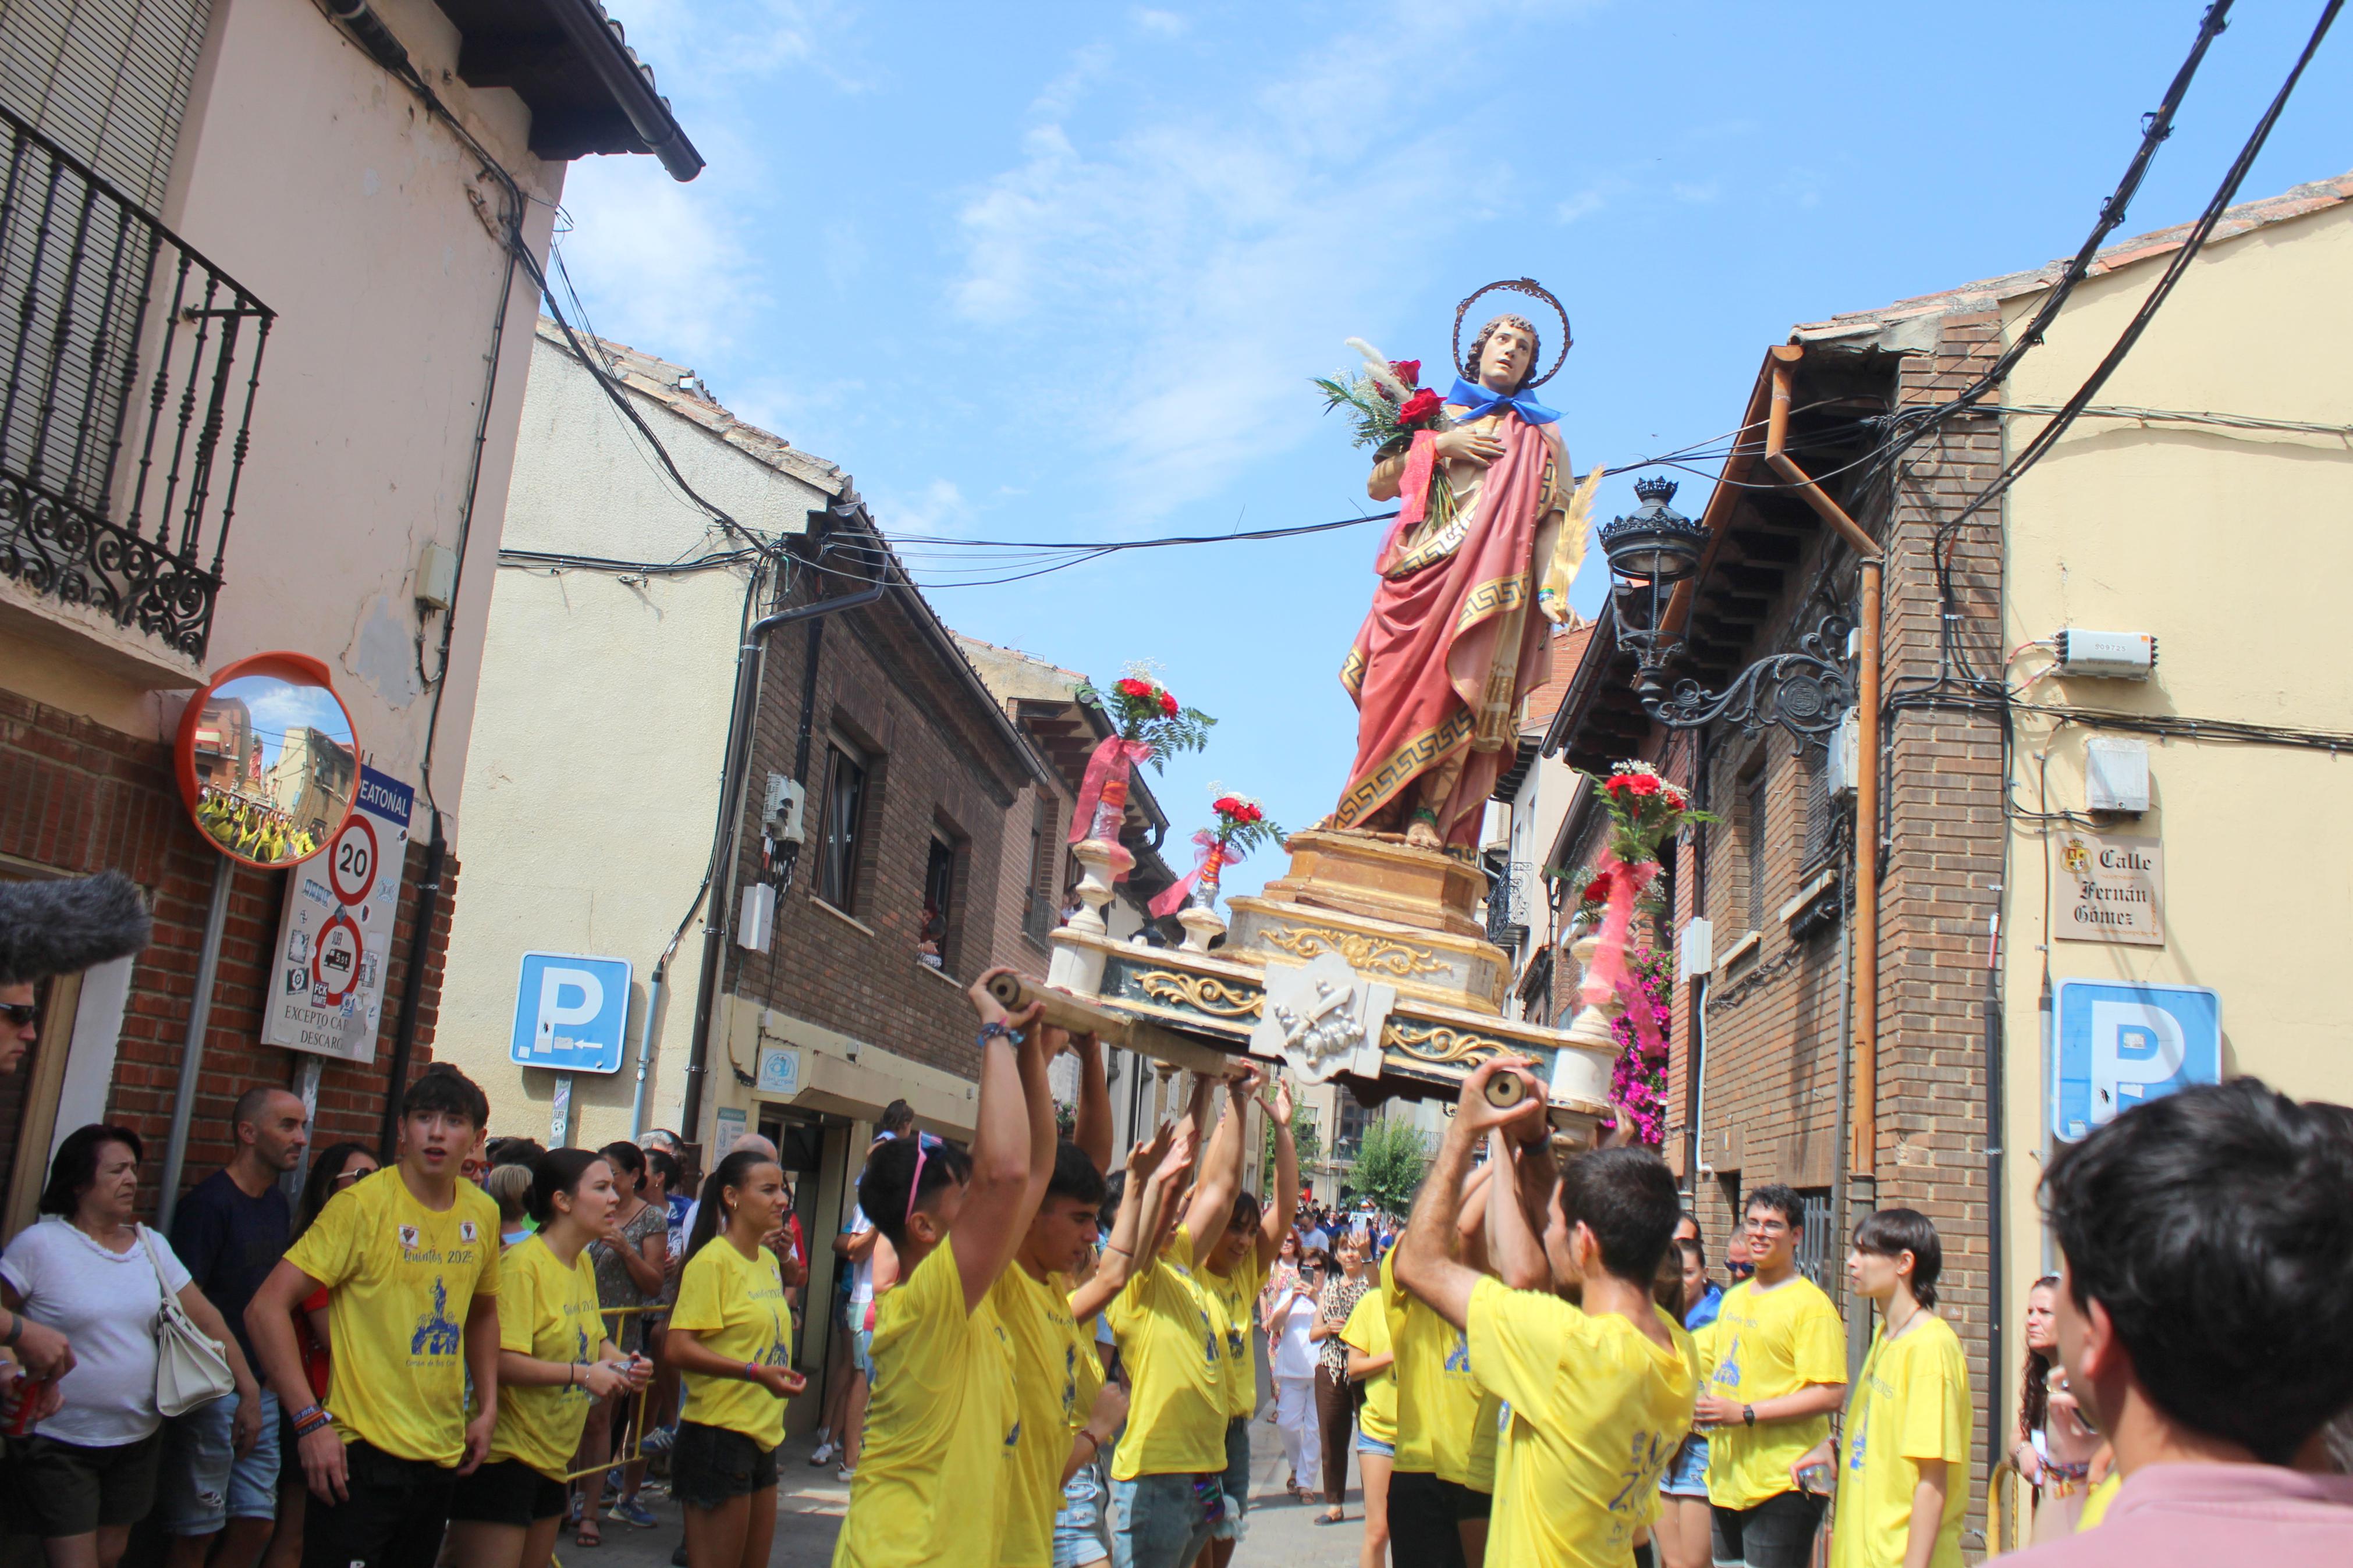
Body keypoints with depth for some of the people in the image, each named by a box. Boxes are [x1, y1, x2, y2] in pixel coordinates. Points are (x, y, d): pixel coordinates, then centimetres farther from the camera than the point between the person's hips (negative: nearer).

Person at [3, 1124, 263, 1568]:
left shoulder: (151, 1245, 4)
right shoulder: (39, 1244, -11)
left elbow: (206, 1319, 3)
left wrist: (250, 1393, -1)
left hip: (139, 1437, 5)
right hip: (60, 1442, -5)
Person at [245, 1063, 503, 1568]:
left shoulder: (483, 1214, 4)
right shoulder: (363, 1205, -13)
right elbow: (266, 1309, -17)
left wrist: (487, 1407, 12)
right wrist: (310, 1419, -21)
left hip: (444, 1452, 6)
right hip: (363, 1453, -6)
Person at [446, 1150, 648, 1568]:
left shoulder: (584, 1263, 9)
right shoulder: (522, 1263, -18)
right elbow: (501, 1361, -27)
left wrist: (620, 1361, 2)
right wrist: (581, 1374, -25)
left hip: (553, 1455, 9)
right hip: (504, 1454, -9)